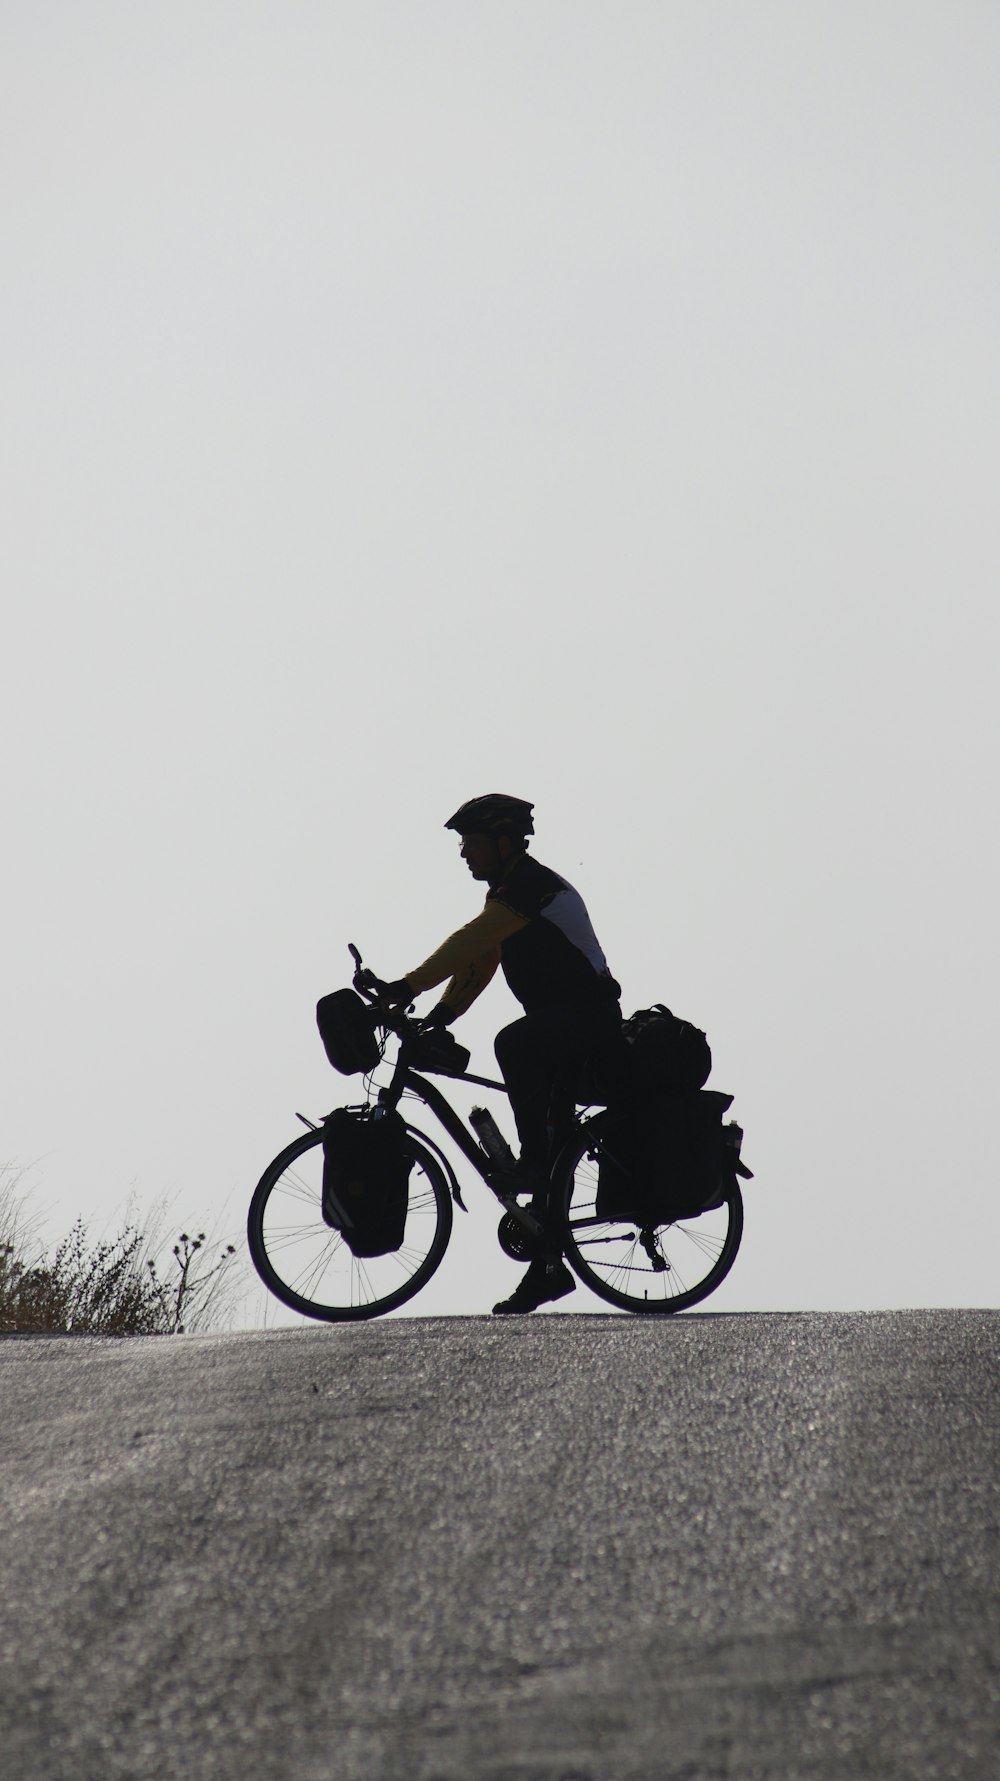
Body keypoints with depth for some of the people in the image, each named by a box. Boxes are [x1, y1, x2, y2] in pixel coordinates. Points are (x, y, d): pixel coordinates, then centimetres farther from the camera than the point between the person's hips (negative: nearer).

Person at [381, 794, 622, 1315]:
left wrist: (409, 987, -29)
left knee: (513, 1044, -36)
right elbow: (478, 960, 13)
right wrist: (439, 1016, 1)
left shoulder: (533, 886, -16)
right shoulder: (510, 891, 16)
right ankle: (548, 1266, 12)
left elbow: (470, 942, -25)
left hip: (591, 1022, -10)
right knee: (547, 1140, 8)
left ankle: (533, 1160, -25)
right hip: (565, 1029, 10)